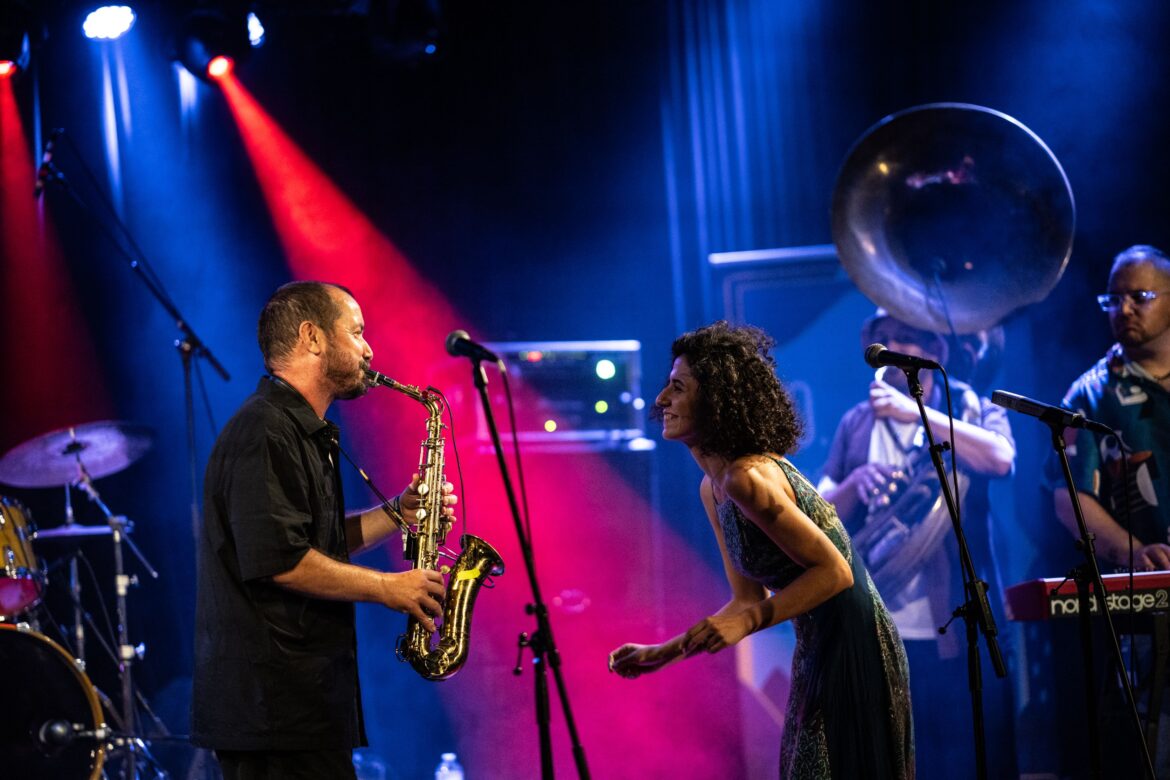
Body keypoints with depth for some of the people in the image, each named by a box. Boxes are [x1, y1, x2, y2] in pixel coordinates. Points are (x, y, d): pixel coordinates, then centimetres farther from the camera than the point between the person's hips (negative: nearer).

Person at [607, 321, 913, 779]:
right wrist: (664, 654, 8)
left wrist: (748, 621, -24)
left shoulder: (748, 478, -21)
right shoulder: (712, 489, 8)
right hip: (817, 655, 10)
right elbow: (750, 600, 12)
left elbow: (835, 571, -19)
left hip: (854, 651, -10)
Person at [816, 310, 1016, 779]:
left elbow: (1001, 458, -18)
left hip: (959, 635, -3)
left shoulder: (970, 409, 4)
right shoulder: (856, 424, 12)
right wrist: (854, 484, -11)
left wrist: (915, 413, -19)